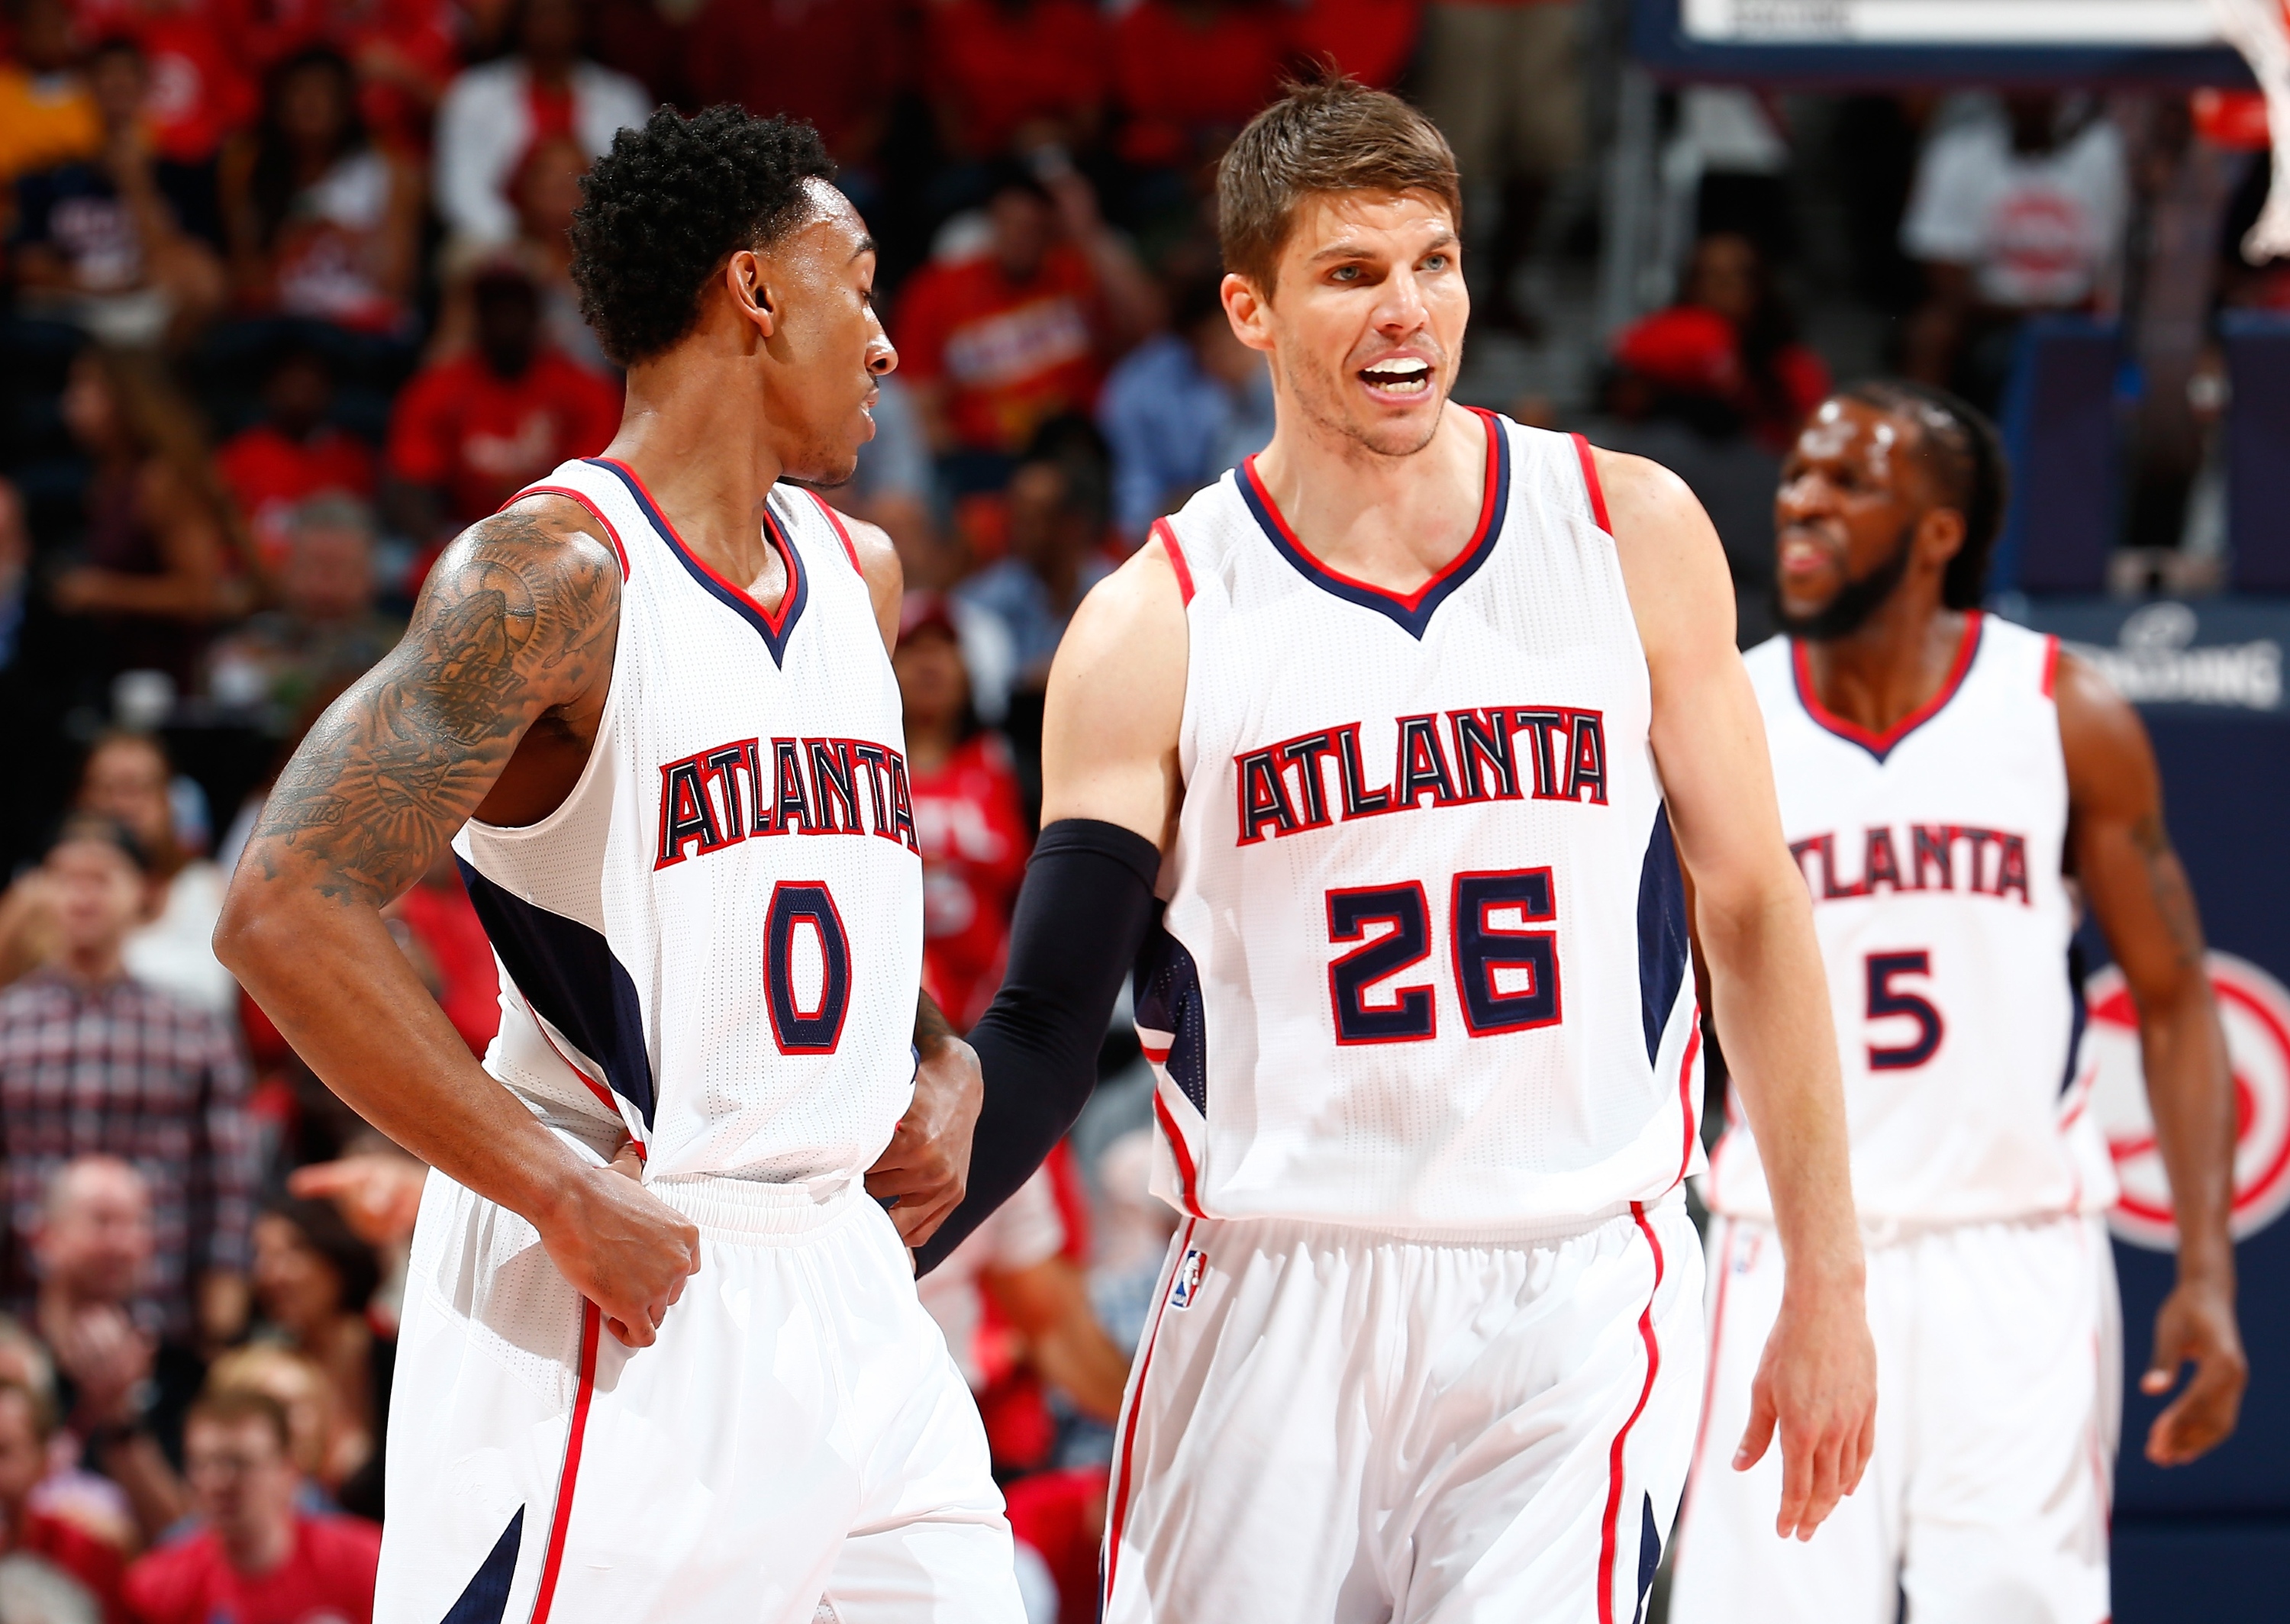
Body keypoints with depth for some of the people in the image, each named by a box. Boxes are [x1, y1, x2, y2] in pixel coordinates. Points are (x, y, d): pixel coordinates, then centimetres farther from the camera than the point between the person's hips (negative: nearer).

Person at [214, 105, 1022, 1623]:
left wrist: (944, 1073, 10)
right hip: (612, 1289, -8)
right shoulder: (556, 572, -12)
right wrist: (568, 1196, -20)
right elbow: (288, 910, -21)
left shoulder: (856, 572, 14)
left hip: (837, 1271, 8)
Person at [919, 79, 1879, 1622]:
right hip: (1275, 1311, 1)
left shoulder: (1627, 533, 4)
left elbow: (1751, 906, 10)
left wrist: (1827, 1282, 8)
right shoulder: (1154, 632, 0)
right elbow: (1049, 1031, 2)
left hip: (1572, 1315, 0)